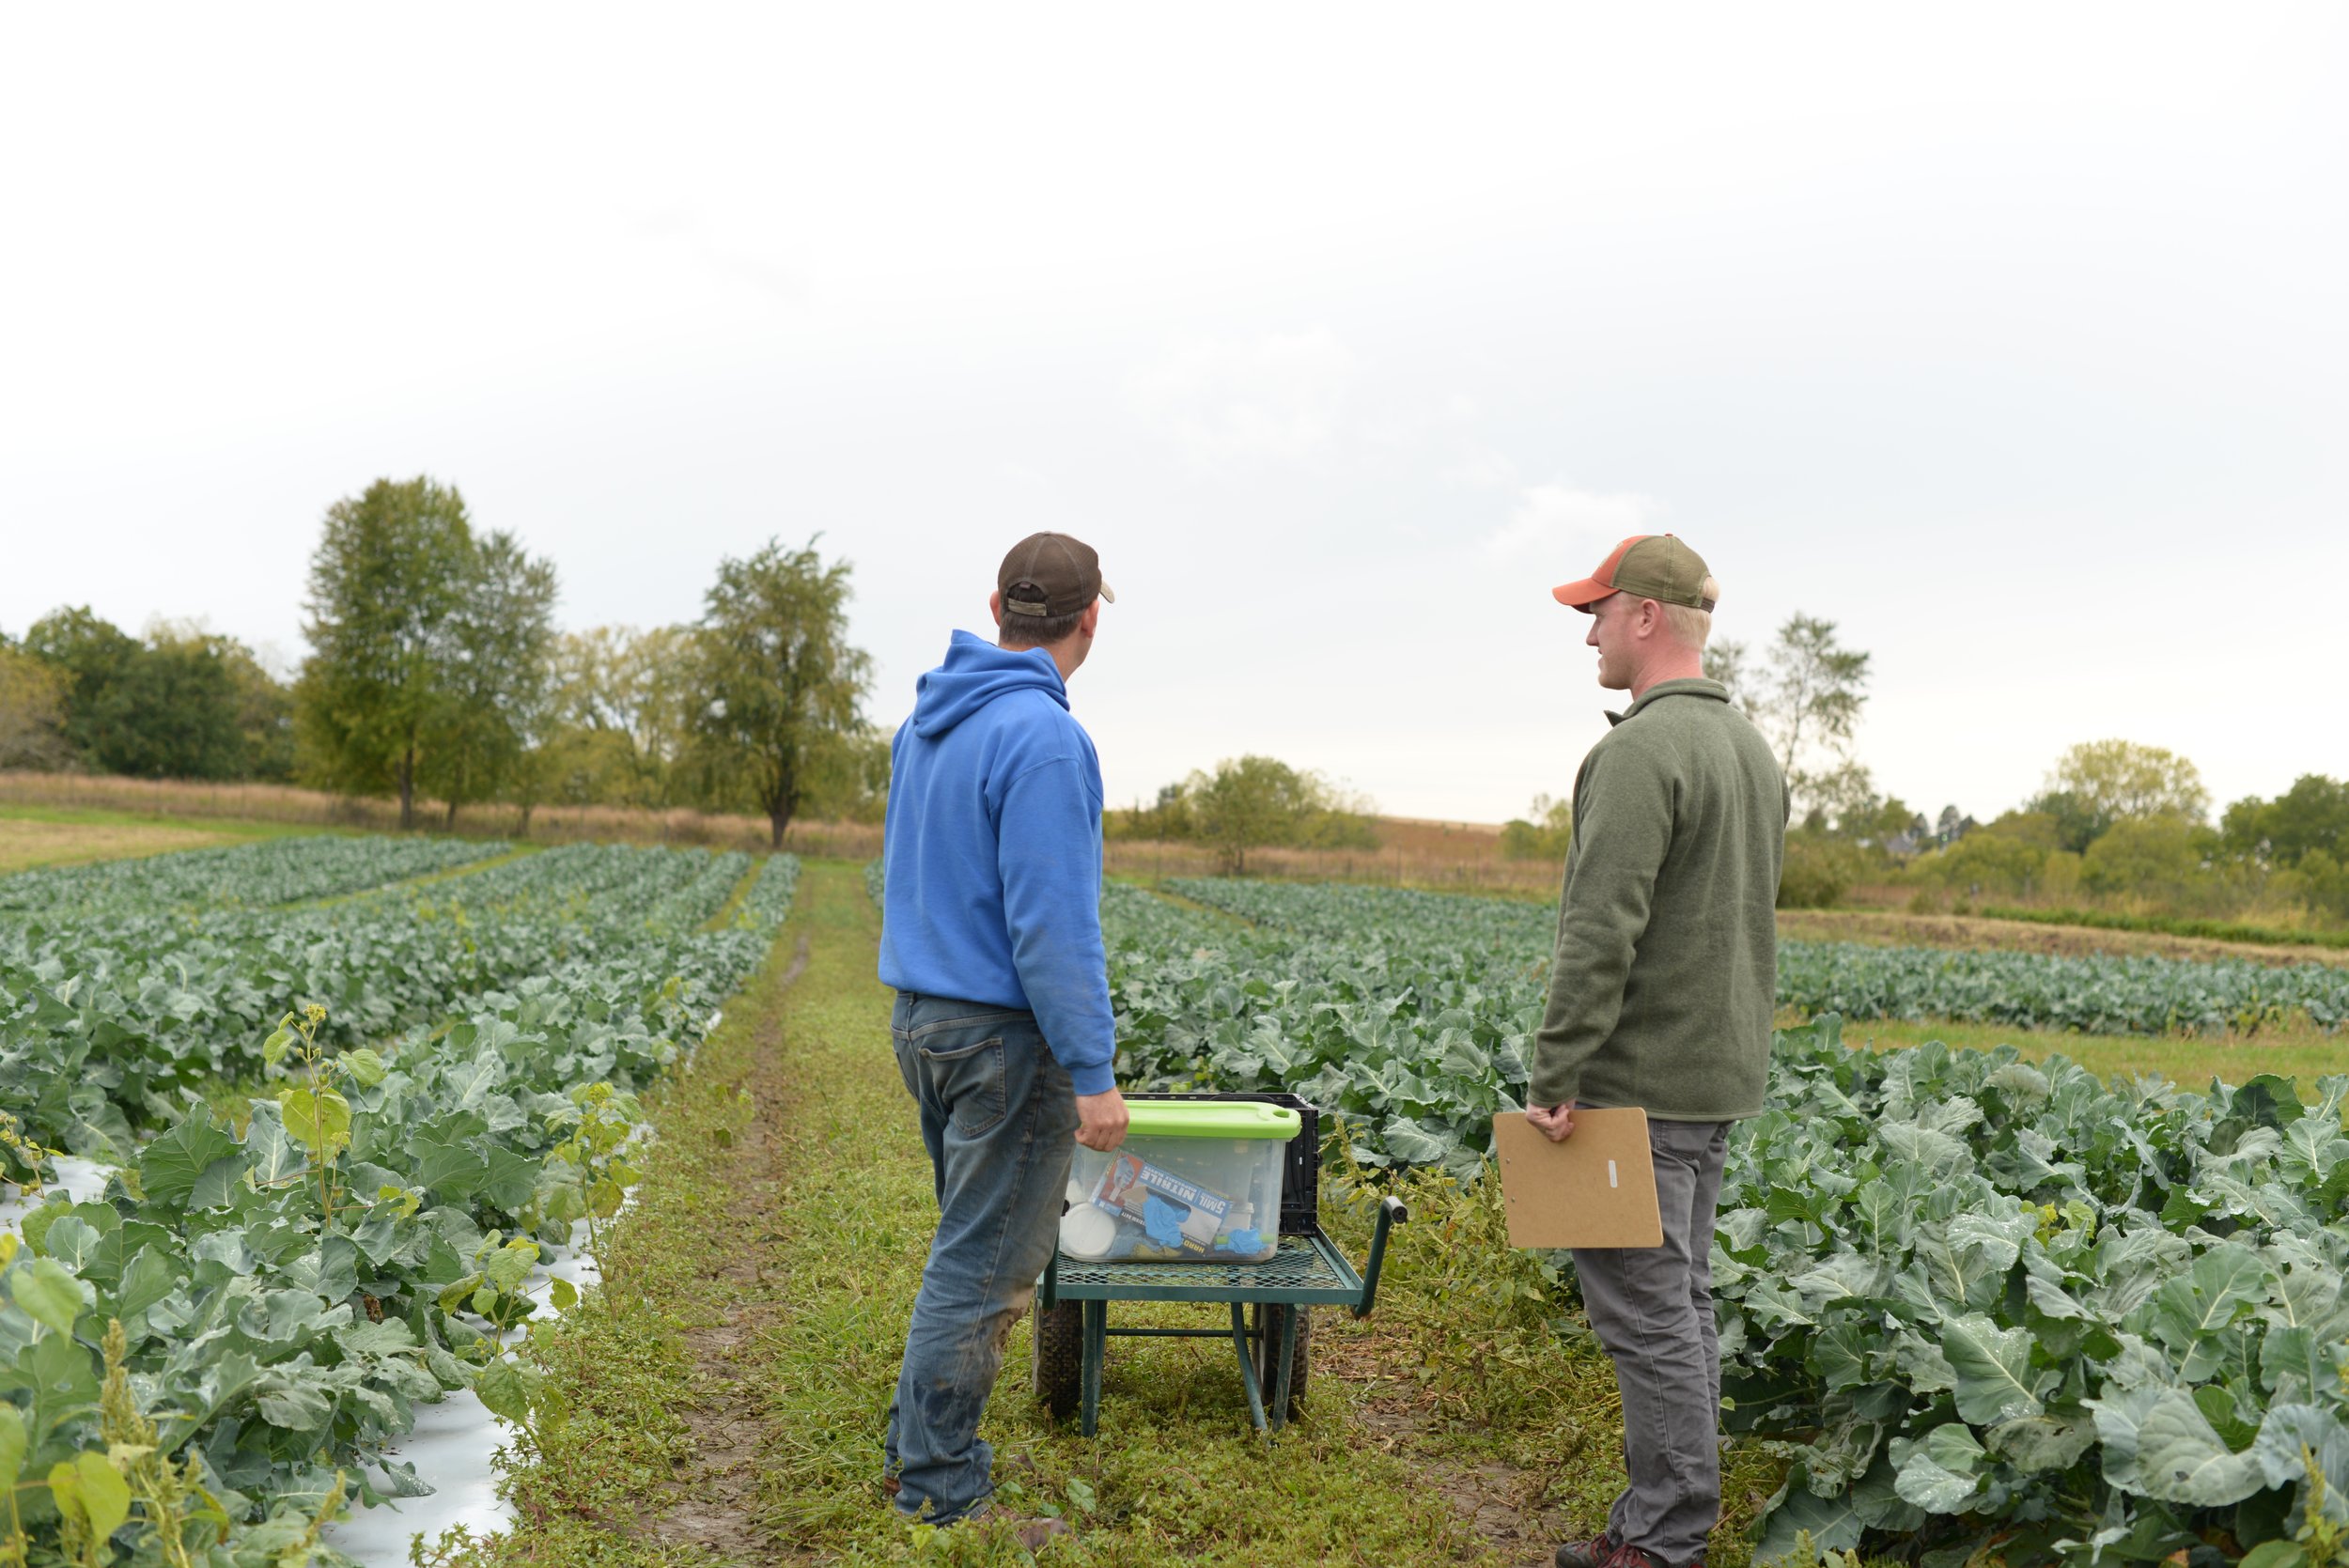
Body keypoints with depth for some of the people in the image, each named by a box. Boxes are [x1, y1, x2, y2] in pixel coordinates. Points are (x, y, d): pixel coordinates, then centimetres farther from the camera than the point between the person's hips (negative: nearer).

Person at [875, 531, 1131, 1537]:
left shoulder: (927, 719, 9)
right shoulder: (1043, 736, -20)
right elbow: (1053, 921, -23)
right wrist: (1093, 1075, -18)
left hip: (922, 1018, 9)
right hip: (1004, 1036, -9)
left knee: (972, 1249, 21)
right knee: (982, 1268, 3)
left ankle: (916, 1448, 31)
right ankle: (940, 1497, 15)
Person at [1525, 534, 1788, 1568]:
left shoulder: (1641, 750, -18)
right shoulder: (1753, 748, 14)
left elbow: (1602, 933, -23)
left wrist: (1553, 1077, -18)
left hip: (1640, 1082, -10)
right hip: (1721, 1076, 10)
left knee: (1643, 1309, -1)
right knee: (1682, 1300, 16)